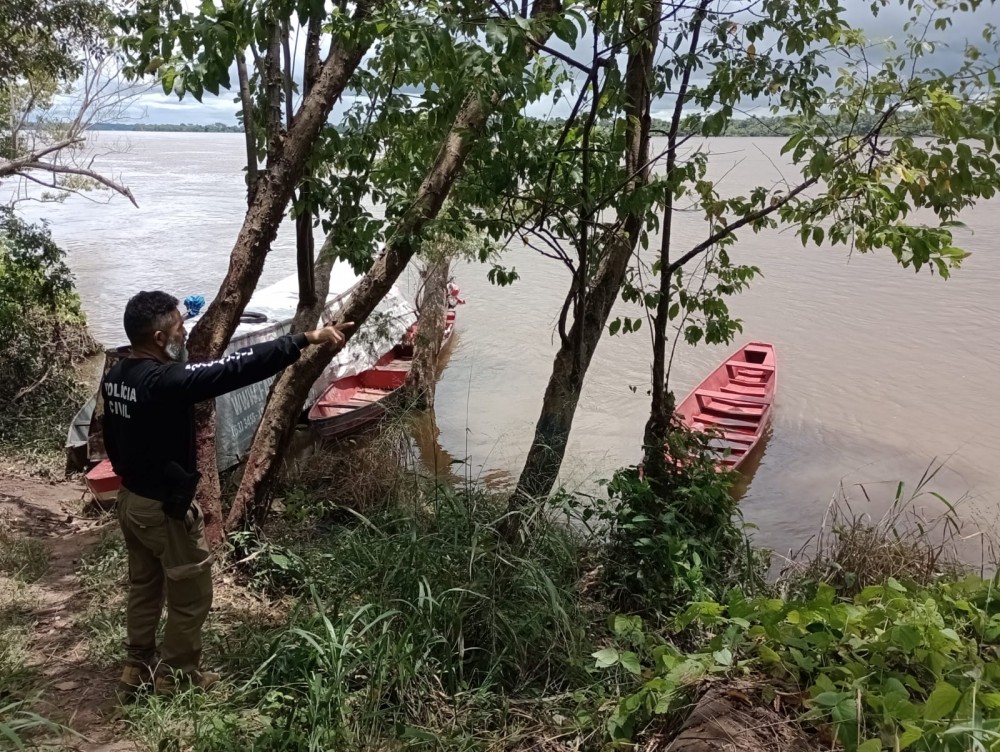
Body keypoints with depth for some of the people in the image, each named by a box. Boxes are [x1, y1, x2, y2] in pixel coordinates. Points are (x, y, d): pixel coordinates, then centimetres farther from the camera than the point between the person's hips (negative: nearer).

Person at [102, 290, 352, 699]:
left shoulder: (114, 377, 0)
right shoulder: (166, 380, -29)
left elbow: (112, 441, 12)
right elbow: (237, 367, -33)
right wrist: (306, 338, -31)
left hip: (130, 499, 9)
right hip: (166, 508, -9)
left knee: (144, 586, 23)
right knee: (191, 596, 9)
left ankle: (136, 671, 36)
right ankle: (174, 679, 24)